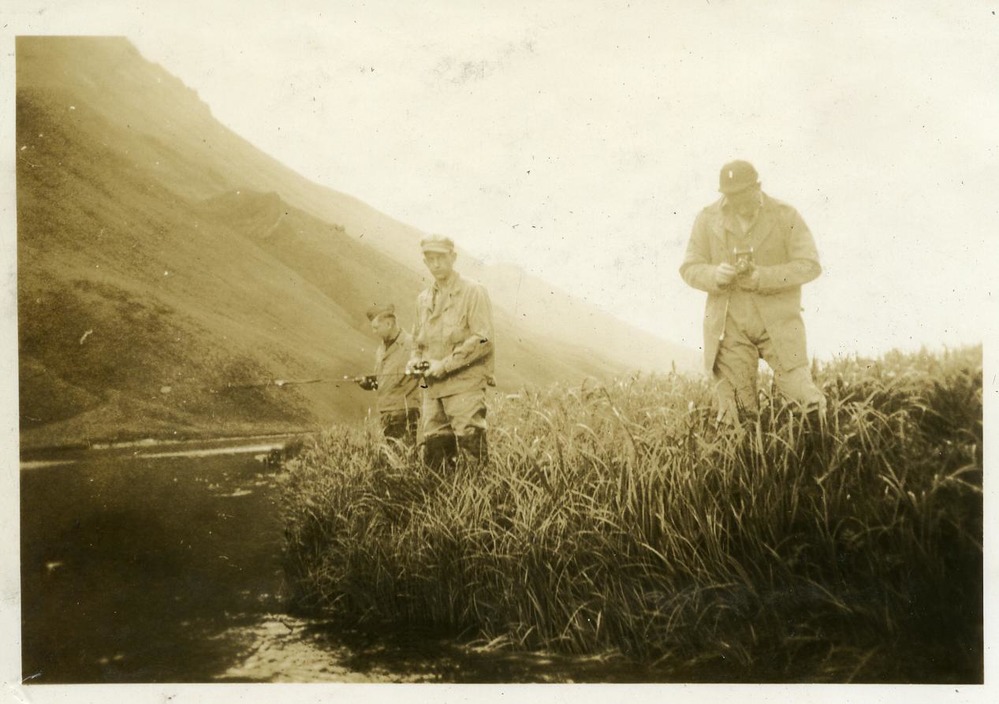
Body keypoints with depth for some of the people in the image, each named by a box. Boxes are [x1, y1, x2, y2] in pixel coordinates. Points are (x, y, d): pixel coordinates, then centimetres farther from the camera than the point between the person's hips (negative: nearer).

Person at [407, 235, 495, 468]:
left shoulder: (473, 292, -3)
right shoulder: (423, 299, 17)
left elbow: (482, 340, -11)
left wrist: (445, 365, -15)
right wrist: (416, 360, 5)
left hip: (465, 385, -6)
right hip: (433, 388, 6)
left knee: (472, 448, -11)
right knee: (433, 456, 4)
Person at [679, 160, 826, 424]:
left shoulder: (786, 216, -3)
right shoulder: (707, 219, 2)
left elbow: (809, 265, -8)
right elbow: (689, 268, 3)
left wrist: (762, 277, -20)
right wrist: (715, 275, -20)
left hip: (778, 322, -1)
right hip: (729, 325, 1)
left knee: (798, 388, -4)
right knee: (734, 410, 2)